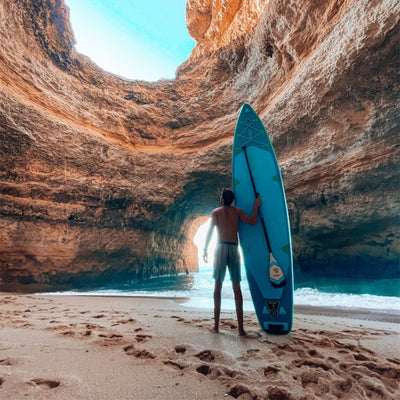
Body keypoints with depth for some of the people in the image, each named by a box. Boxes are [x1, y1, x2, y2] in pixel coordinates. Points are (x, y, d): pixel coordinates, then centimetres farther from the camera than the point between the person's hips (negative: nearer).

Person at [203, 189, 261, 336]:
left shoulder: (216, 212, 7)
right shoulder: (237, 211, 12)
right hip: (234, 248, 2)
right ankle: (240, 328, 3)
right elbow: (253, 221, 7)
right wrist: (256, 206, 20)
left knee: (218, 285, 4)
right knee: (236, 287, 3)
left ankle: (216, 325, 5)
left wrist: (205, 249, -2)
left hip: (221, 247, -1)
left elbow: (210, 230, -2)